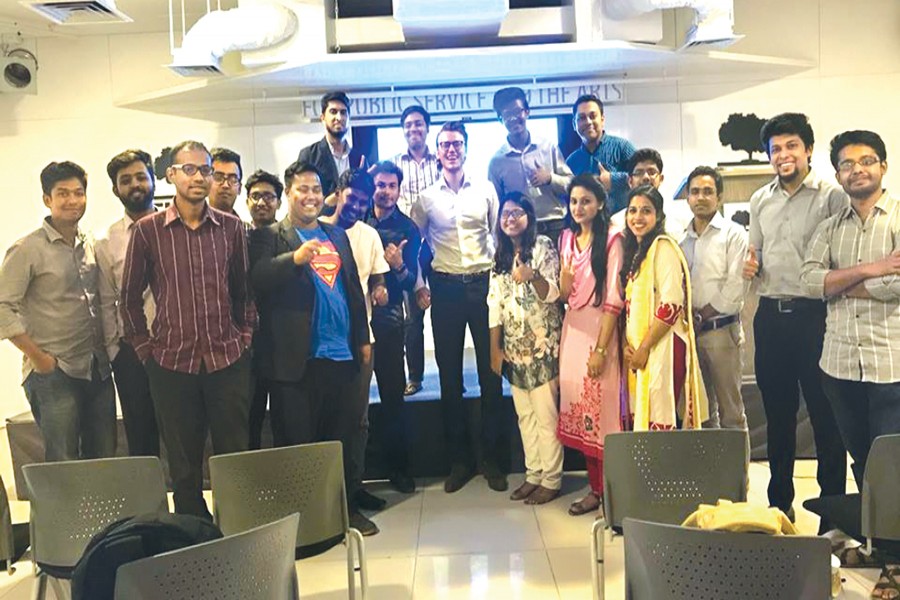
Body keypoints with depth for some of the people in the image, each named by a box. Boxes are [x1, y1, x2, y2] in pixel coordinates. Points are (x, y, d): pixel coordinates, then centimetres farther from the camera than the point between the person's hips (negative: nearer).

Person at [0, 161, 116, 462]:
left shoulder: (91, 245, 11)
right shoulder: (28, 249, -7)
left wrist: (108, 347, 8)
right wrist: (38, 357, -12)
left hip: (98, 369, 6)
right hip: (54, 373, -5)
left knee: (105, 460, 12)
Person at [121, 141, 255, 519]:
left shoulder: (232, 228, 4)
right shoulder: (147, 230, 0)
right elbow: (130, 297, 6)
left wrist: (244, 337, 4)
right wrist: (145, 349, 3)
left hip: (228, 360, 1)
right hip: (172, 363, -1)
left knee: (235, 456, 6)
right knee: (183, 463, 9)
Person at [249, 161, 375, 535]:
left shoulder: (337, 235, 16)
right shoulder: (268, 237, 0)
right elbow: (258, 280, -17)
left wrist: (363, 338, 15)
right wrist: (296, 258, -32)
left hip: (342, 354, 5)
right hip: (297, 360, -4)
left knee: (344, 438, 12)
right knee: (300, 443, 4)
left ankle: (348, 507, 25)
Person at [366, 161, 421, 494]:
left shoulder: (408, 229, 2)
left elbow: (410, 282, -4)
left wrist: (400, 267, -22)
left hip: (387, 317, -1)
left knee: (393, 394, 2)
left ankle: (398, 467, 15)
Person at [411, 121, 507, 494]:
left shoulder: (485, 190, 6)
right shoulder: (427, 197, 6)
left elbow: (500, 235, 9)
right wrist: (419, 286, 3)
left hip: (484, 283, 0)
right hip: (445, 287, 1)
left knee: (490, 372, 2)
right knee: (449, 374, 5)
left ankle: (492, 459, 15)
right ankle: (459, 460, 18)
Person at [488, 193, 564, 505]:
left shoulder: (543, 246, -5)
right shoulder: (500, 255, 11)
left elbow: (552, 294, -12)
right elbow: (495, 303, 10)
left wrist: (533, 277, -33)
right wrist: (495, 348, 7)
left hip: (542, 345, -6)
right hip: (514, 347, 6)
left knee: (546, 415, -2)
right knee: (525, 415, 11)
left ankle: (551, 479, 9)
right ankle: (533, 474, 22)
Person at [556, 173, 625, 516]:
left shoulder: (611, 240, -8)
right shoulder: (567, 239, 11)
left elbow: (613, 299, -12)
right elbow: (564, 295, 12)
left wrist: (601, 349, -16)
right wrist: (564, 273, -10)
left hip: (600, 331, -6)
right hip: (572, 331, 6)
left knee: (601, 410, -1)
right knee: (578, 411, 9)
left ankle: (608, 490, 12)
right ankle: (595, 487, 20)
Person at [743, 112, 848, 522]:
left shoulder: (831, 197, -3)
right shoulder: (760, 200, 13)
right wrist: (751, 268, -1)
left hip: (814, 315, -5)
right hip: (770, 316, 5)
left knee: (825, 414, 3)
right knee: (777, 413, 13)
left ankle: (832, 503, 17)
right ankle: (779, 500, 27)